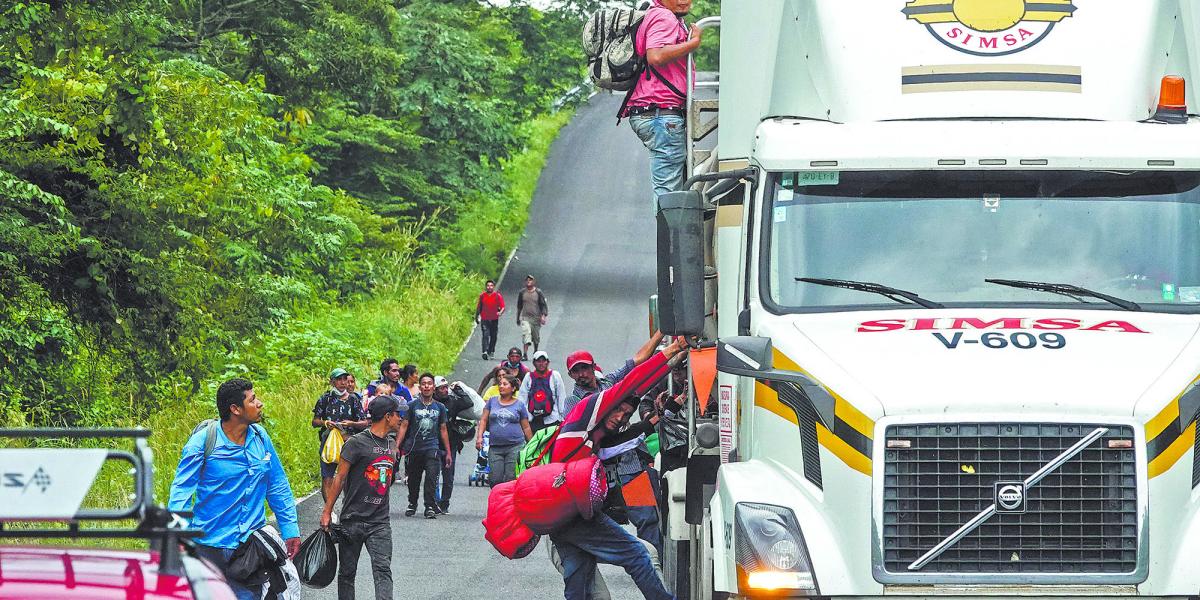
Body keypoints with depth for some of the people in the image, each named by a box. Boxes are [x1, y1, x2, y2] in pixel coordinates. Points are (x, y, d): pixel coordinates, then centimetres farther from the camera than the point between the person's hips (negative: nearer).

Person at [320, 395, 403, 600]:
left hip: (380, 521, 4)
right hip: (353, 519, -4)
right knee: (347, 572, 6)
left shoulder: (391, 444, 11)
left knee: (383, 570, -10)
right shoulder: (357, 443, -9)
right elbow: (340, 477, -7)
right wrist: (327, 512, -7)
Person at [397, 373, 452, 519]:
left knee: (432, 478, -16)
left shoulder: (440, 407, 10)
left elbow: (443, 430, 15)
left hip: (432, 448, 0)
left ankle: (430, 507, -15)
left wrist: (448, 452, 13)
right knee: (413, 479, 10)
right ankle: (412, 504, 30)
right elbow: (404, 426, 2)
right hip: (414, 448, 0)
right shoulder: (412, 405, 4)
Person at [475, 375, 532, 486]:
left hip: (515, 447, -2)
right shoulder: (492, 401, 12)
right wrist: (479, 437, -3)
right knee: (496, 480, -3)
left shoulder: (519, 405, 7)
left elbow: (526, 428, 10)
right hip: (495, 447, 2)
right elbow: (484, 420, 10)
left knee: (511, 480, -8)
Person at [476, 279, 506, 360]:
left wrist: (500, 312, -24)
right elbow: (478, 307, 16)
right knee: (486, 335, -14)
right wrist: (476, 317, 18)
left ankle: (491, 351, 26)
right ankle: (485, 352, -25)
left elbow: (503, 307, -3)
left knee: (493, 337, 9)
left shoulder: (498, 296, 0)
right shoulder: (482, 296, 5)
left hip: (494, 320, 1)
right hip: (484, 319, -1)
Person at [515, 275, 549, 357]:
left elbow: (543, 305, 2)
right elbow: (519, 306, 16)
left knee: (536, 337, 9)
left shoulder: (538, 292, 2)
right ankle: (525, 353, -25)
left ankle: (536, 352, 32)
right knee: (526, 333, -19)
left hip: (536, 318, 0)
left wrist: (543, 316, -10)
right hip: (525, 318, 0)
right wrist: (518, 318, 19)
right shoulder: (522, 293, 7)